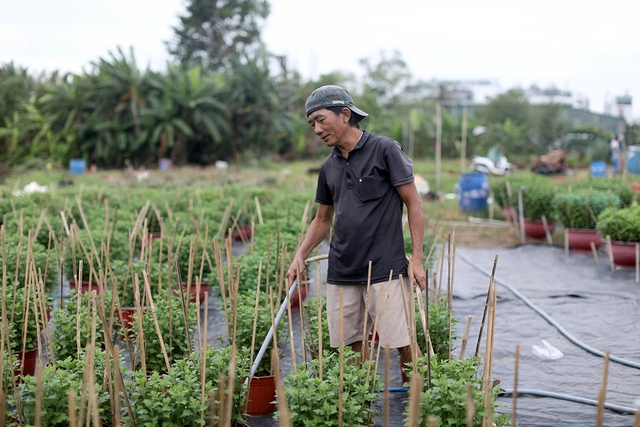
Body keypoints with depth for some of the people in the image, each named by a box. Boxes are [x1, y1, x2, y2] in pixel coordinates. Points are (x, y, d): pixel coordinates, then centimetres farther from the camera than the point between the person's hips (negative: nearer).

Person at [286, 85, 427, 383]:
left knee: (402, 344, -6)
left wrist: (416, 259, -10)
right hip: (341, 272, 6)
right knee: (352, 345, 7)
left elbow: (413, 204, -4)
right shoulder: (329, 166, 13)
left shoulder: (385, 150, -4)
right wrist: (300, 255, 7)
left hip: (385, 270, -5)